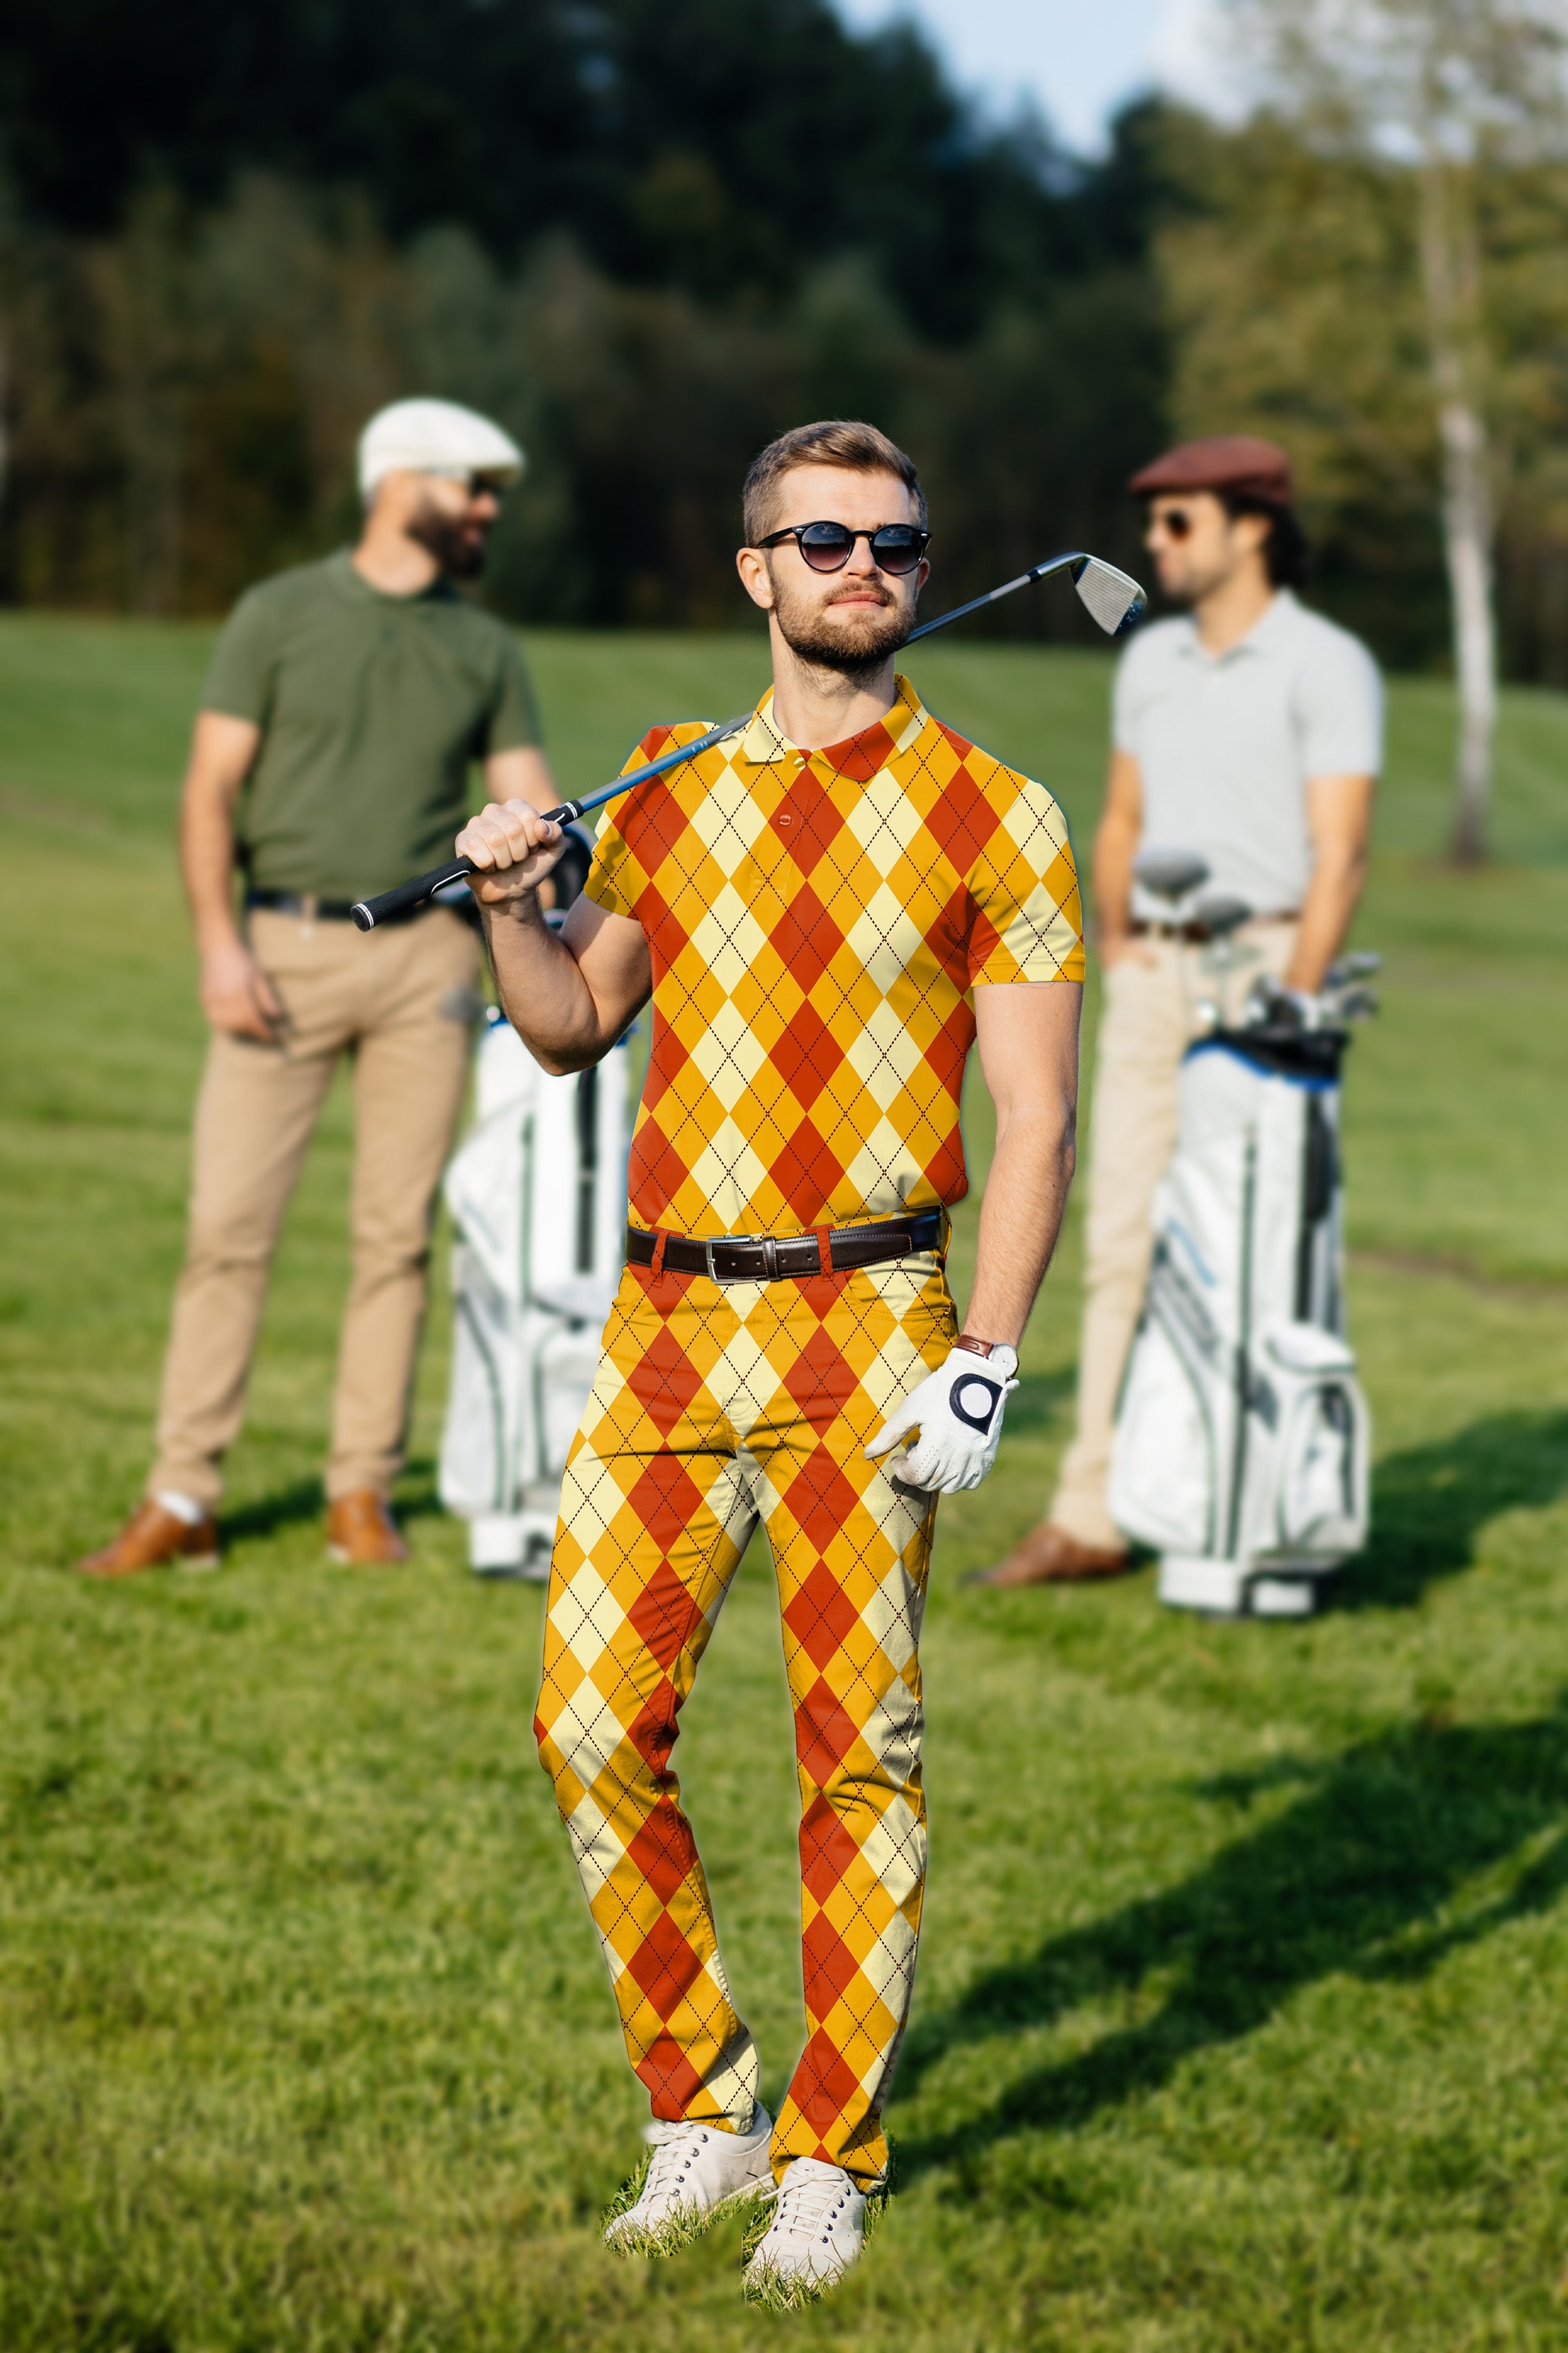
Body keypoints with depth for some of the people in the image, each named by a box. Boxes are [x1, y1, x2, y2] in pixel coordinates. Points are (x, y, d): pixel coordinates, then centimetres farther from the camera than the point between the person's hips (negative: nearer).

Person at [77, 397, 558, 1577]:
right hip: (286, 949, -3)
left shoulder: (486, 649, 11)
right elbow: (211, 787, 0)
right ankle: (182, 1500, -2)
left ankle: (365, 1492, 11)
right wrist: (219, 940, -11)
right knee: (230, 1222, -6)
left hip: (423, 954, 3)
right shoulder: (280, 616, 3)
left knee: (399, 1232, 3)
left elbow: (529, 804, 8)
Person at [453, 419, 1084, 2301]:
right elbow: (576, 1027, 22)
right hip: (664, 1325, 4)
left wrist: (983, 1364, -11)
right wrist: (511, 911, 1)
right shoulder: (670, 789, 12)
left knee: (858, 1753, 0)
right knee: (594, 1724, -1)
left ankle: (829, 2156, 12)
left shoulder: (991, 818, 1)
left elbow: (1035, 1120, -2)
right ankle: (696, 2107, 16)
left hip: (865, 1334, -3)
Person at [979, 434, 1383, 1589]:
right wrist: (1117, 953, 13)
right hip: (1151, 974, 6)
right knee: (1123, 1243, 2)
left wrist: (1292, 1005, -19)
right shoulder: (1152, 661, 15)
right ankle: (1093, 1516, 4)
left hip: (1264, 963, -6)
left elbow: (1340, 852, -12)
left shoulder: (1326, 665, -6)